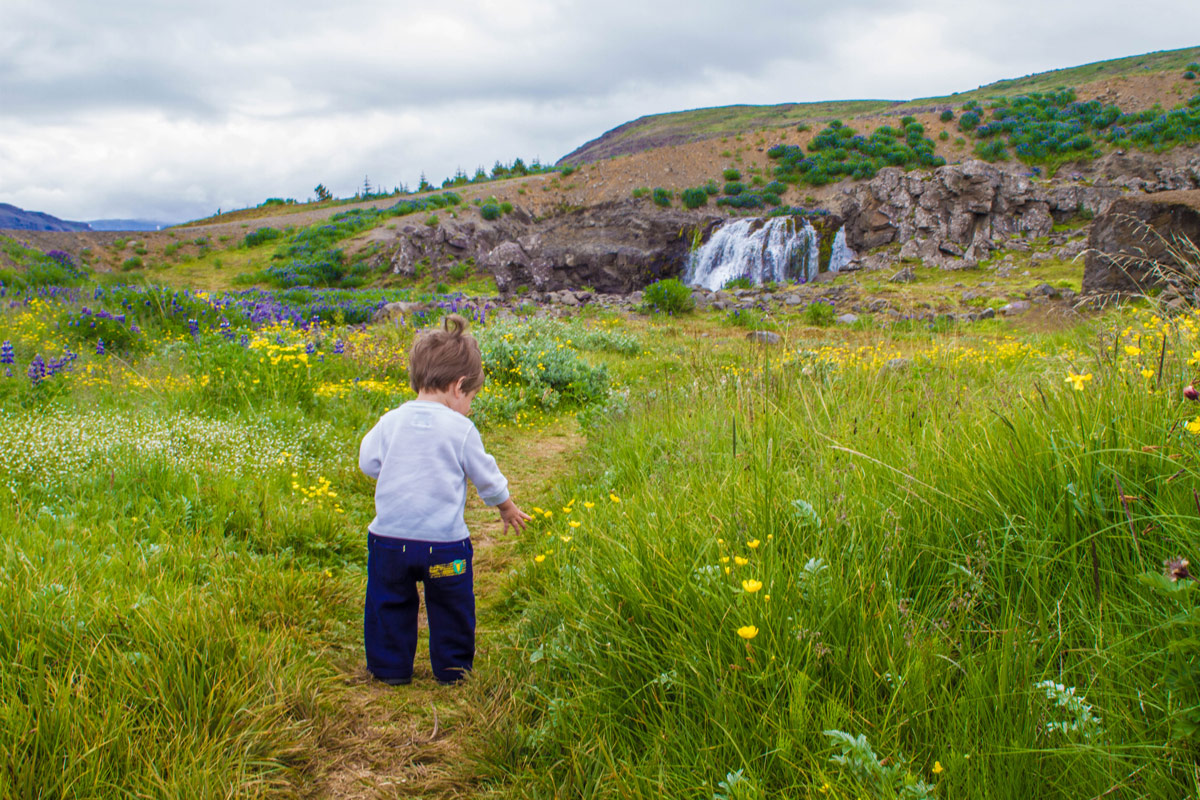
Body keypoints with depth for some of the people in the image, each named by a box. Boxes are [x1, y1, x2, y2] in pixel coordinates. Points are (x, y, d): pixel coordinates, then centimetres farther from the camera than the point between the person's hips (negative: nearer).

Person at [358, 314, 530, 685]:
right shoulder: (461, 429, -8)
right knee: (450, 606, 16)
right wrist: (508, 508, 19)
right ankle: (453, 668, 28)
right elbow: (485, 475, 2)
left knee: (390, 604, 18)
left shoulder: (390, 421, -2)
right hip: (444, 540, -2)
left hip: (389, 537, 2)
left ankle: (390, 668, 27)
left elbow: (368, 462, 6)